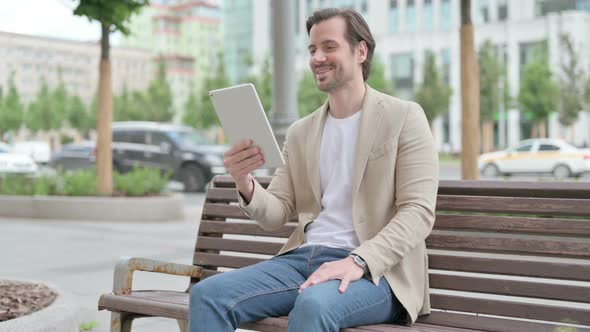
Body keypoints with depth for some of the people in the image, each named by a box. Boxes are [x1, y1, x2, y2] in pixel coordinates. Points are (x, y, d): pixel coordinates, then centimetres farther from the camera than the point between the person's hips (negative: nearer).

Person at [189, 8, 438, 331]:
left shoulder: (404, 117, 1)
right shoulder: (300, 132, 17)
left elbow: (419, 212, -8)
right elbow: (276, 214, 13)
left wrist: (358, 261, -23)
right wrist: (246, 185, -11)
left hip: (374, 270, -5)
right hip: (303, 257, 5)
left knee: (314, 305, -38)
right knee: (207, 294, -18)